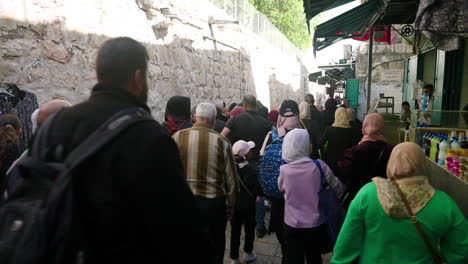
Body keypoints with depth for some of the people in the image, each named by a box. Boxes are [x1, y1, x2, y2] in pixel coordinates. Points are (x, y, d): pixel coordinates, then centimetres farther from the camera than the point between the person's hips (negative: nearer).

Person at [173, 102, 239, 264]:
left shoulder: (177, 137, -9)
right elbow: (231, 178, -5)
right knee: (215, 248, 19)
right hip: (214, 202, -1)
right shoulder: (221, 141, -10)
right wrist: (231, 204, 9)